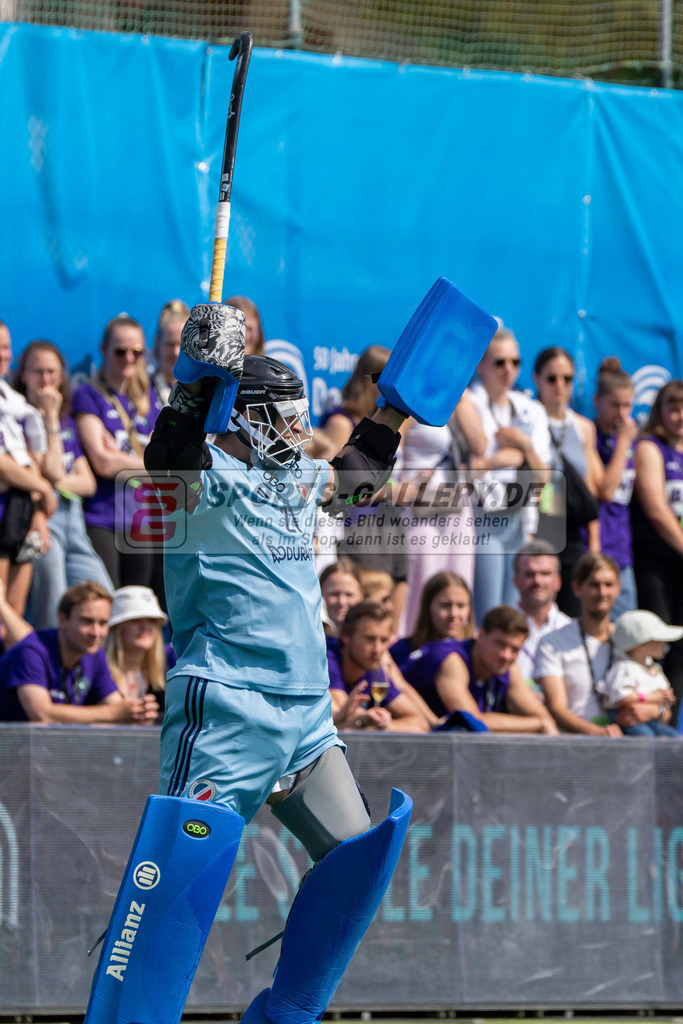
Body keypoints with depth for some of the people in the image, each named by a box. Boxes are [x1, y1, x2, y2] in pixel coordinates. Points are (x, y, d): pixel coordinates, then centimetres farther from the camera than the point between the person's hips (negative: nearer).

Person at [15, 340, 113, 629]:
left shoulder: (67, 421, 20)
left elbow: (88, 483, 16)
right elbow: (52, 469, -11)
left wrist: (62, 483, -4)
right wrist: (50, 417, -7)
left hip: (72, 515, 7)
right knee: (53, 616, -11)